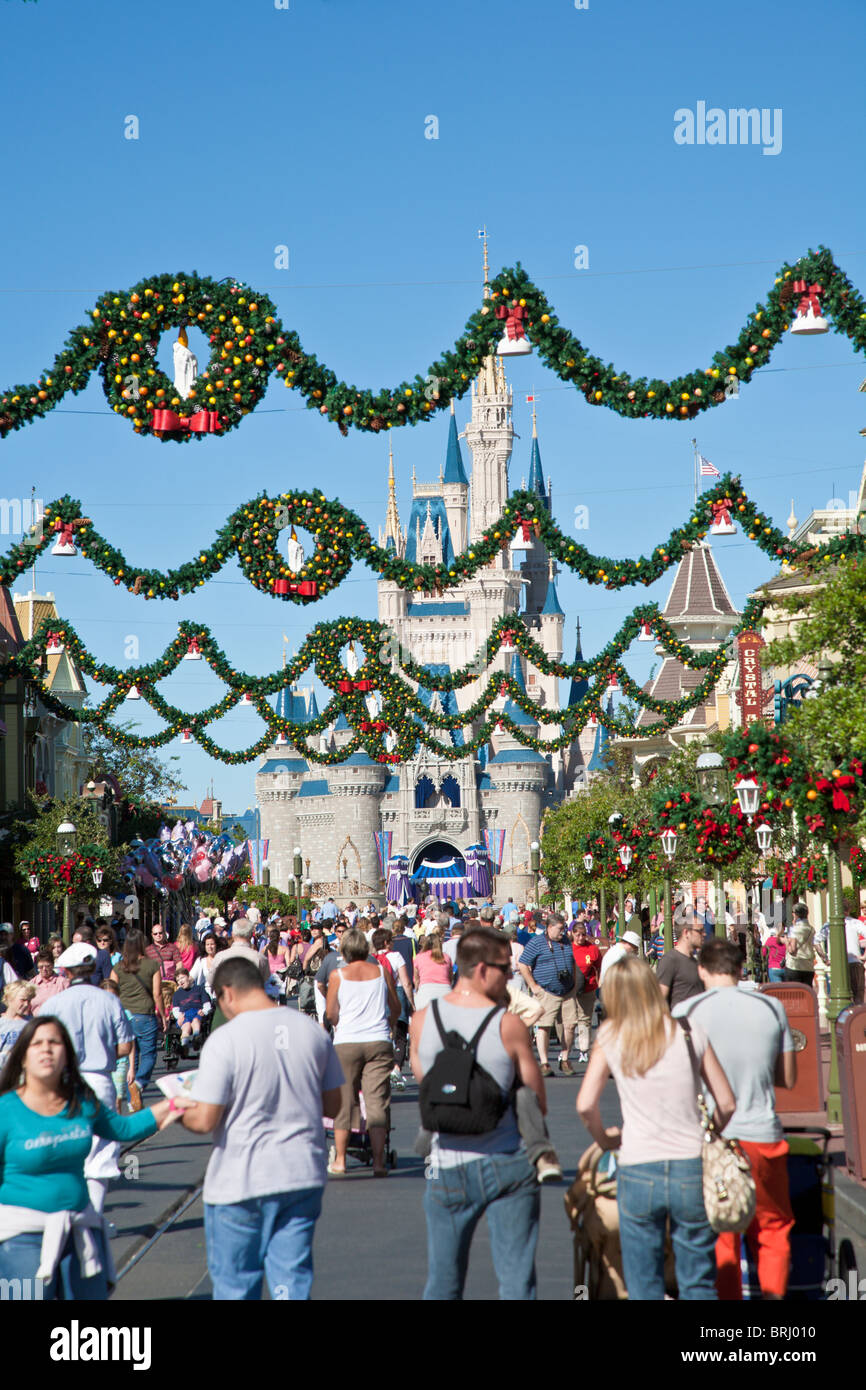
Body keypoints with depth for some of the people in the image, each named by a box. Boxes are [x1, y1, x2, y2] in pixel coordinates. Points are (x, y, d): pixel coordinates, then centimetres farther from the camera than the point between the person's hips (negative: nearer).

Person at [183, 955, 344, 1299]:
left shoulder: (225, 1041, -15)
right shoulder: (312, 1031, 1)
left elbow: (204, 1121, -15)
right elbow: (332, 1105, 9)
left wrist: (181, 1113, 5)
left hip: (240, 1181, -4)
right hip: (303, 1176, 4)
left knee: (235, 1283, 10)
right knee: (292, 1278, 10)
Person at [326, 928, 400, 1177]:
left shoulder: (338, 975, 0)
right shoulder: (382, 971, 5)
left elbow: (331, 1013, 2)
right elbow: (396, 1009, 12)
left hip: (346, 1043, -1)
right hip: (379, 1043, 1)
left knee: (344, 1102, 8)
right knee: (377, 1102, 1)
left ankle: (340, 1160, 13)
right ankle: (378, 1162, -2)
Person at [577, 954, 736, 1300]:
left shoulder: (611, 1036, 0)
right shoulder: (689, 1032, 2)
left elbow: (585, 1105, -6)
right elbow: (726, 1104, 3)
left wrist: (604, 1139, 13)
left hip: (637, 1172, -1)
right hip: (691, 1168, 1)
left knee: (643, 1287, 11)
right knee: (698, 1284, 13)